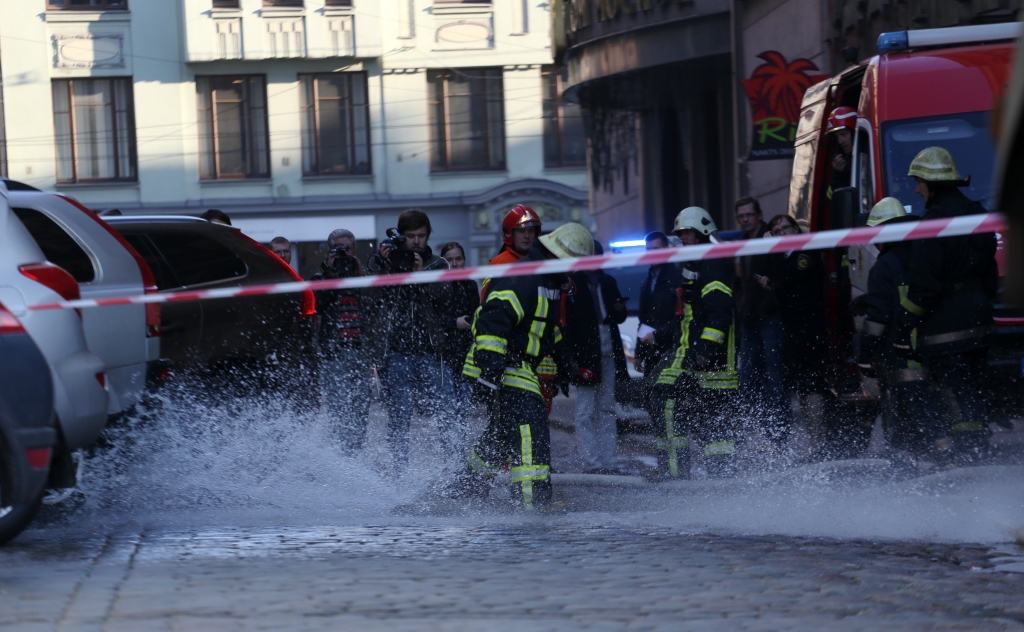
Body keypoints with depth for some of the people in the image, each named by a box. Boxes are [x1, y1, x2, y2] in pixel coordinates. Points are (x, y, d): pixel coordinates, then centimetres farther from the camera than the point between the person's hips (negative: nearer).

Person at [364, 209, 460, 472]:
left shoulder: (437, 265, 13)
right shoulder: (381, 261, 9)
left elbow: (444, 298, -3)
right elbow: (371, 295, -4)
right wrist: (383, 266, -15)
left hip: (431, 354, 1)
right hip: (395, 354, 0)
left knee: (447, 417, -7)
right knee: (398, 420, 2)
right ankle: (400, 475, 8)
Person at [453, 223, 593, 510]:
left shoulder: (548, 281, 16)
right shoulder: (521, 280, -20)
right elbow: (493, 322, -27)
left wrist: (563, 357, 35)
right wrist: (490, 371, -32)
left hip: (520, 367, 11)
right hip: (502, 367, -11)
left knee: (502, 433, 20)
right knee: (530, 426, -20)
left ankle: (465, 489, 34)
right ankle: (532, 499, -26)